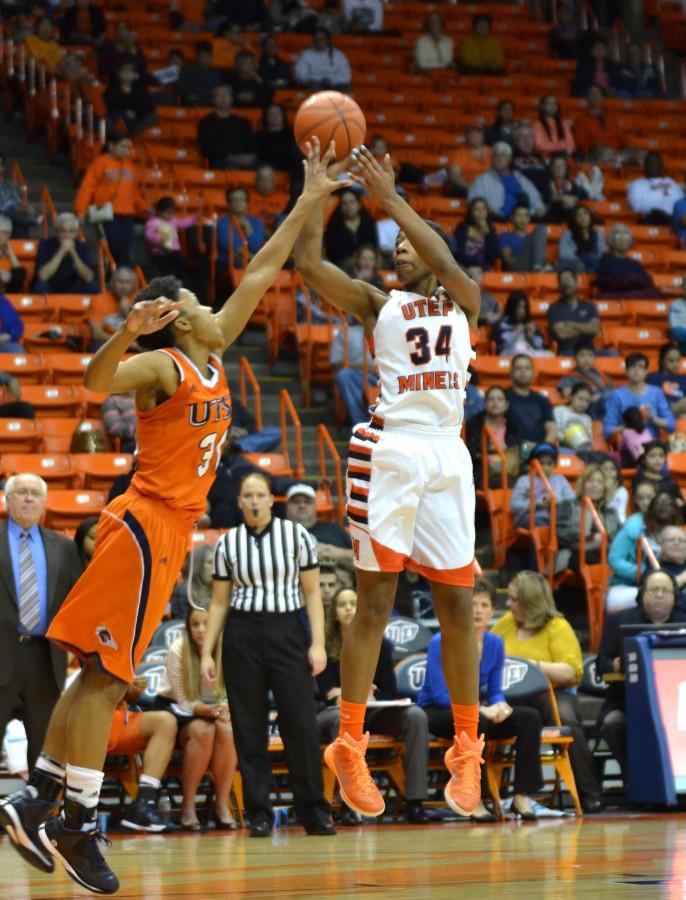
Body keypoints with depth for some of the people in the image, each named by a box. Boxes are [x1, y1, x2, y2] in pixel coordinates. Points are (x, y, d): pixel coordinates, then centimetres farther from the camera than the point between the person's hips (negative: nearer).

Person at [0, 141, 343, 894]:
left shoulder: (212, 358, 14)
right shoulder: (162, 366, -10)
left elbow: (257, 277, 19)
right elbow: (97, 379, -29)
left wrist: (307, 205, 19)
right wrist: (128, 330, -47)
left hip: (167, 529, 9)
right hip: (149, 525, -9)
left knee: (102, 676, 9)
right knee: (107, 676, -10)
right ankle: (78, 825, -11)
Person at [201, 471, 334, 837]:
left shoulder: (296, 535, 1)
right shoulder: (227, 544, 6)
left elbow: (312, 591, 3)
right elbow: (219, 603, 11)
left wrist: (318, 643, -5)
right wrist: (207, 652, 6)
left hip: (287, 632, -1)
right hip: (242, 635, 1)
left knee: (301, 724, -6)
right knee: (249, 728, 1)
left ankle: (314, 812, 2)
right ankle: (259, 815, 7)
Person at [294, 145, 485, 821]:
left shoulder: (463, 303, 15)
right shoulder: (377, 304, 12)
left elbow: (444, 261, -6)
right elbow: (307, 262, -1)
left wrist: (389, 198, -10)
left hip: (448, 457, 2)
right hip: (391, 451, -2)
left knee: (456, 606, 4)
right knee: (374, 604, -3)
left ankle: (467, 751, 12)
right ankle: (349, 748, 1)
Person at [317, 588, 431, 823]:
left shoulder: (380, 644, 5)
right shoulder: (326, 646, -2)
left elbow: (390, 693, 3)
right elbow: (328, 693, -7)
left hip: (373, 711, 3)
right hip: (336, 713, -3)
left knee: (416, 715, -26)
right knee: (343, 719, -40)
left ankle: (414, 802, -31)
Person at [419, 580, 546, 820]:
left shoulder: (495, 644, 0)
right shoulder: (441, 642, -16)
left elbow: (495, 690, 5)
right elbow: (440, 694, -21)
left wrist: (501, 706, -19)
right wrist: (481, 709, -31)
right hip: (436, 713, -6)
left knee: (530, 717, -15)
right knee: (475, 721, -38)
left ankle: (521, 796, -17)